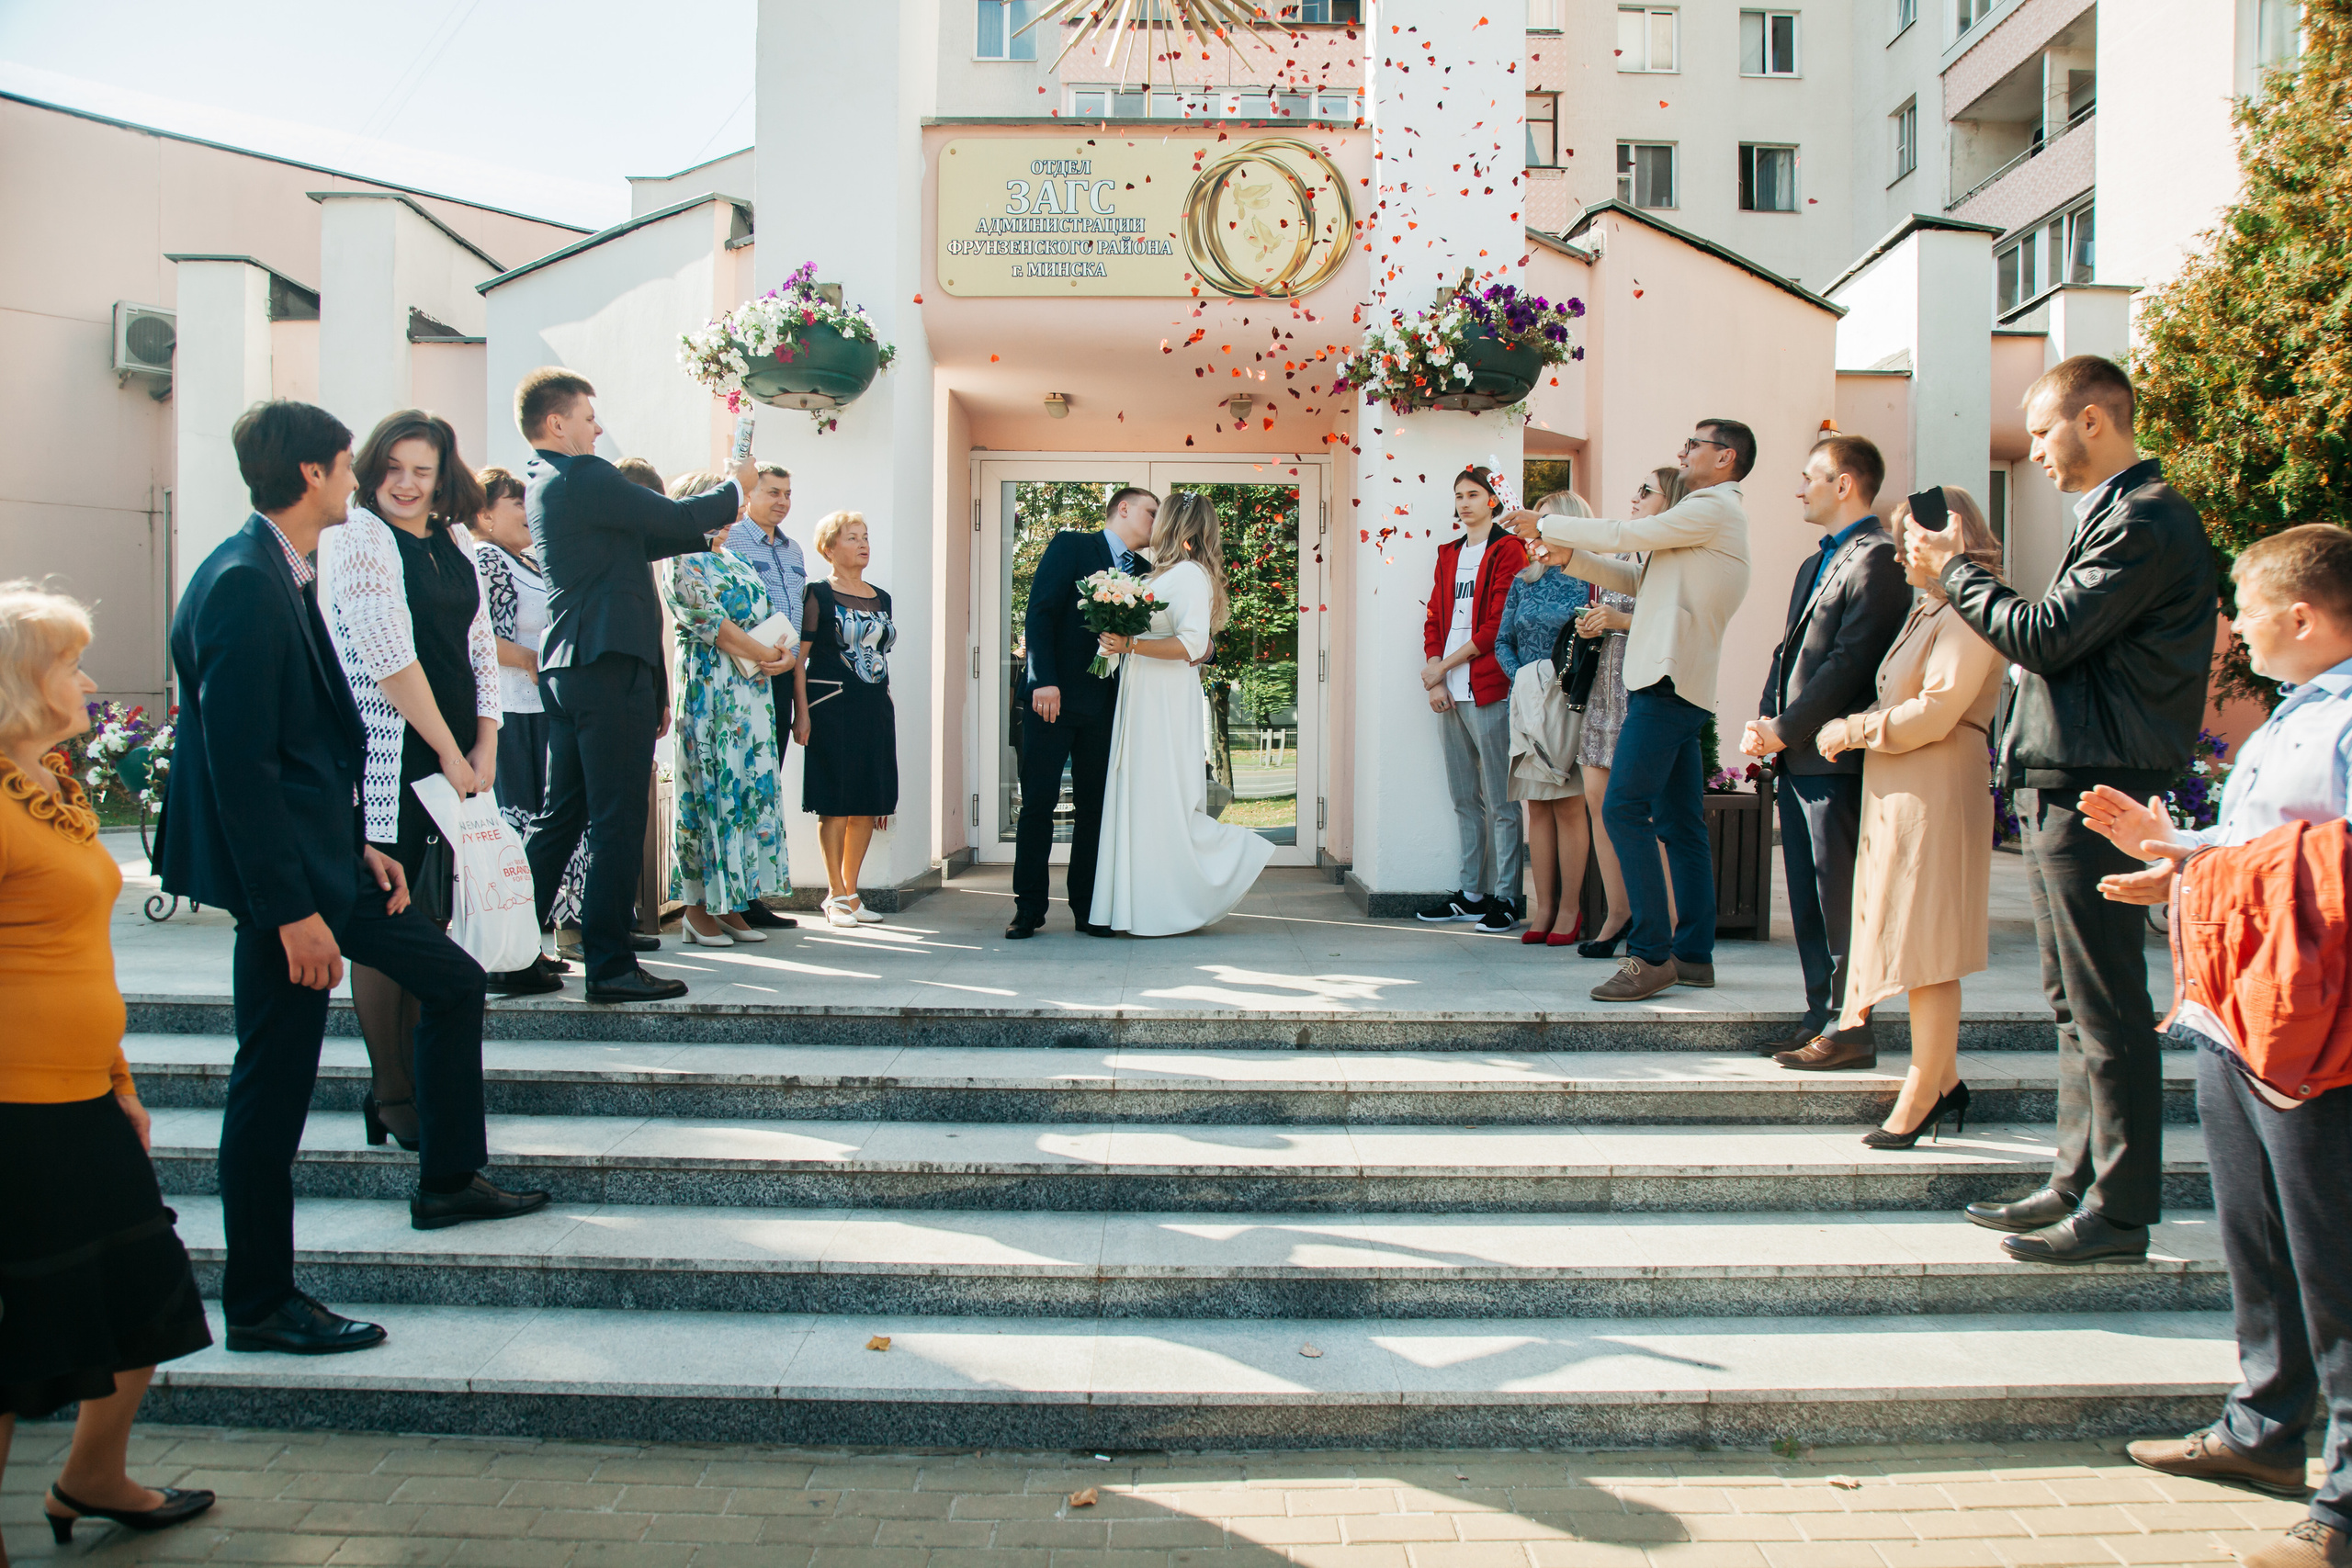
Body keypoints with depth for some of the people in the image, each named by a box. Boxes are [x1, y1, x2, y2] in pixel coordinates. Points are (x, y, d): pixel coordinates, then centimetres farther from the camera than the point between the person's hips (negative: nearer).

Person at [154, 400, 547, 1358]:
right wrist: (291, 909, -23)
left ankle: (450, 1181, 32)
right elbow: (239, 761, -23)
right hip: (281, 870, -10)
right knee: (274, 1083, -1)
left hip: (324, 854, 10)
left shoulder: (282, 576, 12)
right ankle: (259, 1307, 12)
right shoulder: (243, 586, -19)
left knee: (454, 983, 17)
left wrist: (357, 846, 13)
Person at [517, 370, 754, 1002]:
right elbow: (676, 517, -11)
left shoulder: (540, 484, 18)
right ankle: (609, 966, -1)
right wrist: (735, 487, 6)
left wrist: (708, 532, 23)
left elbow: (635, 541, 24)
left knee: (561, 817, 15)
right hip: (610, 667, -10)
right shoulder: (582, 477, -12)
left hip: (567, 669, 10)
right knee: (617, 822, -5)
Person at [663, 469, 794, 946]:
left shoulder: (736, 562, 21)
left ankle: (731, 903, 7)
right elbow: (709, 622, -13)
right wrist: (765, 654, -11)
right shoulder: (684, 561, -3)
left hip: (753, 688, 8)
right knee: (709, 787, -7)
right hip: (708, 687, -8)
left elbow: (769, 619, 17)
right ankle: (699, 907, -2)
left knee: (751, 788, 4)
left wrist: (788, 650, -3)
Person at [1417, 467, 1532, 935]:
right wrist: (1434, 678, 1)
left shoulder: (1508, 551, -2)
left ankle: (1506, 900, -1)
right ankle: (1471, 894, 18)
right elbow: (1434, 620, 16)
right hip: (1450, 695, 7)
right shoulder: (1449, 554, 19)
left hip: (1490, 691, -7)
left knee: (1500, 802, -5)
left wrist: (1443, 666, -8)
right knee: (1464, 799, 11)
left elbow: (1499, 626, -10)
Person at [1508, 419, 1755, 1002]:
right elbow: (1636, 579, 24)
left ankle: (1650, 954, -14)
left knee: (1624, 809, -14)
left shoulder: (1715, 508, -5)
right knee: (1679, 824, 10)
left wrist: (1545, 525, 3)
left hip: (1667, 683, -10)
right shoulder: (1709, 518, 26)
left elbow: (1624, 535, -8)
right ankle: (1694, 954, 14)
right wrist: (1567, 554, 16)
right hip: (1677, 688, 10)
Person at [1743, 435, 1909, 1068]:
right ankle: (1821, 1016, 20)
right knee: (1806, 896, 12)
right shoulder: (1814, 564, 22)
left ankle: (1851, 1028, 2)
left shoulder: (1877, 558, -11)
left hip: (1835, 755, -10)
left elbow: (1851, 661, -18)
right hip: (1796, 755, 10)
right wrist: (1764, 720, 5)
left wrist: (1786, 730, -15)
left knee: (1839, 896, -5)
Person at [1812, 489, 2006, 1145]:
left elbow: (1935, 713, -20)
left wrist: (1852, 729, -11)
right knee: (1910, 939, 12)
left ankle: (1924, 1091, 1)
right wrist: (1852, 729, 5)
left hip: (1934, 791, -10)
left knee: (1925, 943, -6)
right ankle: (1943, 1079, 20)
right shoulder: (1926, 608, 18)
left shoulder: (1968, 612, -12)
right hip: (1894, 790, 10)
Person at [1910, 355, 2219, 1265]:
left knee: (2106, 1008, -4)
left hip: (2095, 792, -11)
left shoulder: (2145, 520, -14)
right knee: (2076, 1002, 14)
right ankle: (2077, 1183, 23)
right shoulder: (2123, 513, 19)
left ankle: (2118, 1211, 5)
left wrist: (1954, 570, -6)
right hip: (2067, 786, 11)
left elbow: (2046, 636, -18)